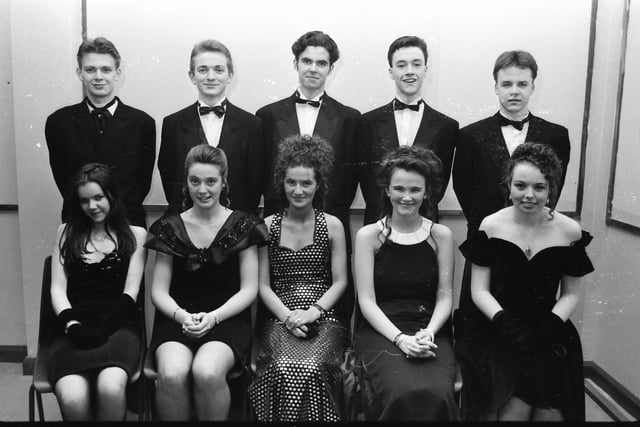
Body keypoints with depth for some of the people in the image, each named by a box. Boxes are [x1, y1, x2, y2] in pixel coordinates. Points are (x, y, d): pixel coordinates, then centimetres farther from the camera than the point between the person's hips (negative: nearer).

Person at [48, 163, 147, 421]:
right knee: (72, 398, -32)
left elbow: (130, 291, 5)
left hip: (118, 326, -1)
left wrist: (103, 328, -11)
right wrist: (72, 325, -8)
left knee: (110, 387, -36)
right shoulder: (66, 233, 19)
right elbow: (58, 289, 11)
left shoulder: (135, 234, 13)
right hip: (74, 328, 1)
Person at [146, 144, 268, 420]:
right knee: (172, 374, -31)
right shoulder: (170, 228, 8)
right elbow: (159, 290, 7)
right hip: (177, 320, 1)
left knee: (207, 372, -32)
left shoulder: (242, 226, 4)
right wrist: (182, 316, -13)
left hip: (227, 319, -1)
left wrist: (213, 317, -13)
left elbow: (249, 290, 2)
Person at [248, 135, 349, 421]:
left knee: (312, 368, -29)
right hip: (280, 318, 0)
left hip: (324, 317, 0)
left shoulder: (332, 225, 9)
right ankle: (282, 417, -7)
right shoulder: (268, 226, 9)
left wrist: (312, 312, -9)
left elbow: (340, 282, 6)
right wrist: (288, 316, -10)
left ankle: (315, 417, -8)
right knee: (283, 369, -29)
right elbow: (263, 285, 7)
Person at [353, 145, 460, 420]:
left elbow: (444, 297, 6)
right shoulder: (368, 235, 2)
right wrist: (400, 338, -17)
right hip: (382, 329, -1)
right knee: (402, 392, -30)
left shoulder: (441, 235, 8)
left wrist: (428, 333, -13)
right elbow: (367, 300, -3)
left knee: (437, 393, -28)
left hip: (430, 330, 2)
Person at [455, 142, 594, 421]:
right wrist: (506, 322, -17)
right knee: (514, 409, -22)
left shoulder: (569, 231, 2)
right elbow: (479, 290, -1)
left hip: (548, 333, 1)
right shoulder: (491, 226, -1)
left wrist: (550, 326, -9)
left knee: (550, 411, -20)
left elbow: (571, 293, 9)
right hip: (496, 331, -1)